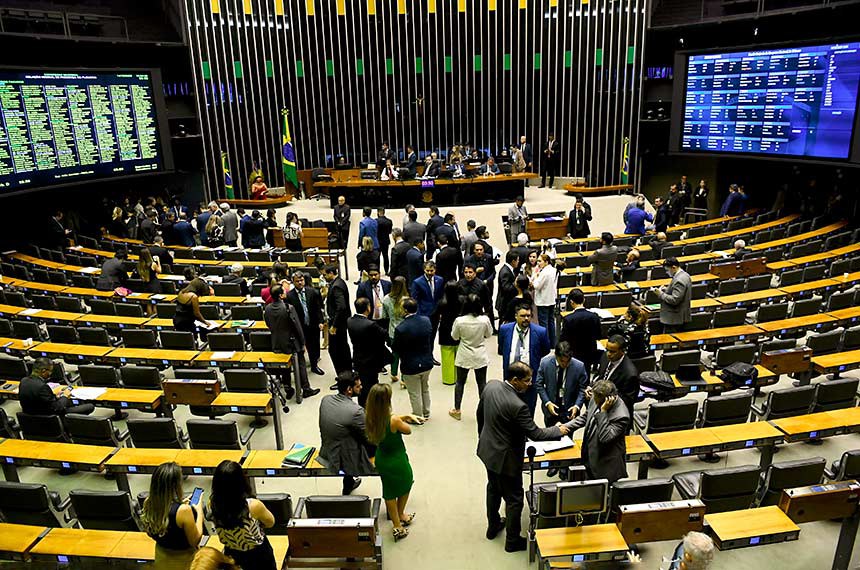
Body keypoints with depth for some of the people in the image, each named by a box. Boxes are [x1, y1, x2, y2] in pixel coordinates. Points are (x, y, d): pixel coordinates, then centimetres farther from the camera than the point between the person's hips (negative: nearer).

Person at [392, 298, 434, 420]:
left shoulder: (400, 329, -27)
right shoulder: (426, 321, -11)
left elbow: (395, 348, -15)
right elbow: (431, 340, 2)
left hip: (411, 366, -5)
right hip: (427, 363, 5)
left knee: (415, 394, 14)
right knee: (425, 389, 26)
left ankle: (418, 417, 30)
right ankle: (426, 413, 42)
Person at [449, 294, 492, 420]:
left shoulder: (459, 321, -20)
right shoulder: (485, 320, -18)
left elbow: (454, 337, -4)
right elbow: (489, 334, 0)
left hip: (464, 357, 0)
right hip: (480, 357, 0)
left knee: (460, 382, 14)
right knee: (482, 383, 13)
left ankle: (457, 410, 23)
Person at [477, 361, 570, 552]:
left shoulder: (490, 386, -11)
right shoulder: (517, 406, -34)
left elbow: (480, 413, 4)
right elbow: (536, 434, -24)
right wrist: (558, 430, -7)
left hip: (487, 449, 8)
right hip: (505, 458, -8)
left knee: (493, 488, 28)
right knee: (514, 499, 13)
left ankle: (493, 526, 48)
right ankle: (512, 541, 30)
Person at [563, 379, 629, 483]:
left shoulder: (621, 415, -29)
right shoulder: (596, 399, -7)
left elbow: (604, 438, -35)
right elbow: (585, 418, 11)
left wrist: (603, 411, -36)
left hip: (606, 465, -7)